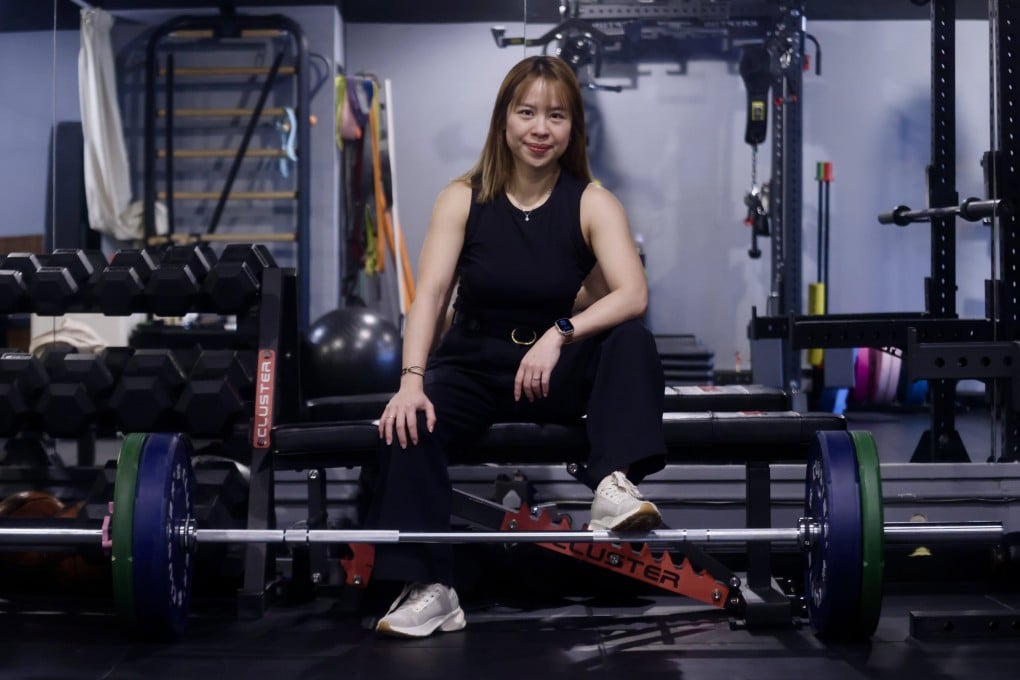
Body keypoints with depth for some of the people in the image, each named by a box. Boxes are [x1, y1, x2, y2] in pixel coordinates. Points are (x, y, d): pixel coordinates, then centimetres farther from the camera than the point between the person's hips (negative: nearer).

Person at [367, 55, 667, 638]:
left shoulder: (593, 204, -7)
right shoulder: (463, 200, -5)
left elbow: (633, 295, -22)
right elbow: (430, 294, -16)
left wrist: (560, 334, -38)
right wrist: (412, 381, -32)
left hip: (558, 371, 0)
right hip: (474, 365, 0)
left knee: (633, 343, -27)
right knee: (408, 423, -29)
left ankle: (616, 485, -41)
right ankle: (429, 588, -30)